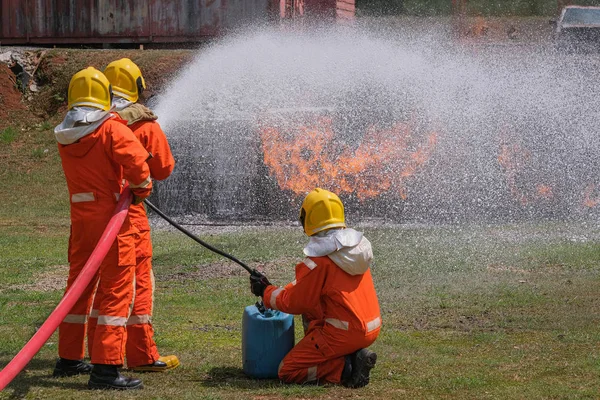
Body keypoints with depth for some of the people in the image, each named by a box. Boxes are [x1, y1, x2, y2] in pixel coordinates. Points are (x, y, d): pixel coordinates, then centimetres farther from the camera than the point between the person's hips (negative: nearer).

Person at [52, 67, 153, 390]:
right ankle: (105, 367, -10)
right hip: (112, 218, -6)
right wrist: (141, 189, -3)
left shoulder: (64, 136, 6)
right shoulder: (112, 130, -13)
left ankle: (68, 359, 28)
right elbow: (137, 162, -23)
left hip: (80, 219, 6)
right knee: (116, 291, -4)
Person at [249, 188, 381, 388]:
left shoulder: (318, 261, -17)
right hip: (372, 328, 8)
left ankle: (346, 368, -13)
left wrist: (265, 291, 10)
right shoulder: (358, 246, 6)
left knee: (287, 372, 1)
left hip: (344, 334, -8)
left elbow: (294, 302, -8)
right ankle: (351, 356, 13)